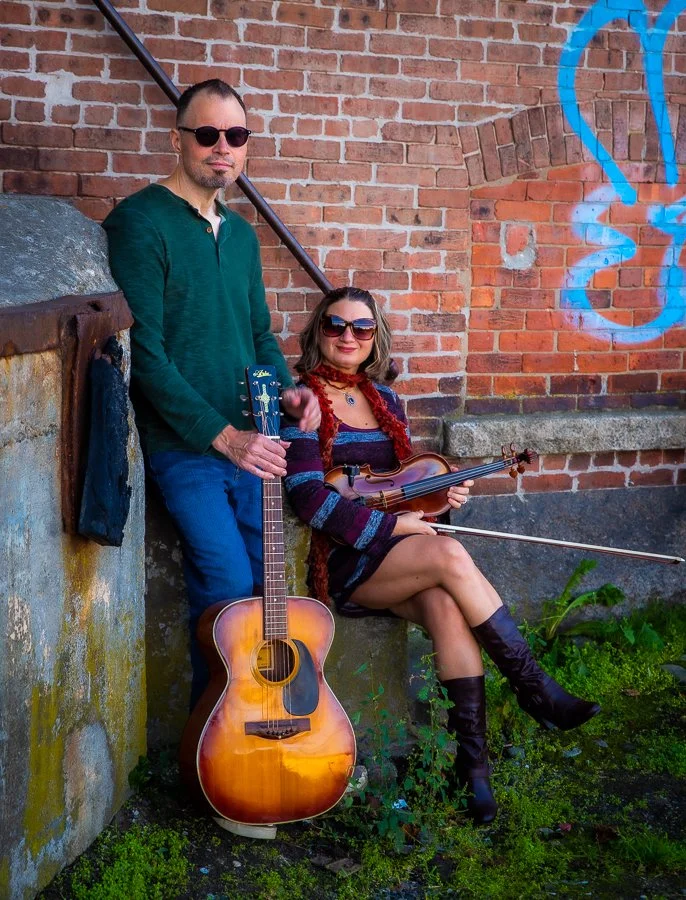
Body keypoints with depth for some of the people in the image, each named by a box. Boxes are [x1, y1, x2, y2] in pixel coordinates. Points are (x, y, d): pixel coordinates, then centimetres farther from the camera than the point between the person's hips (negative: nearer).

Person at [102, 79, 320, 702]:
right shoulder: (139, 223, -10)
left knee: (264, 582, 8)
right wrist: (221, 434, -23)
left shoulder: (241, 233, 14)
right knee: (228, 587, -12)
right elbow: (143, 353, -17)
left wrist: (287, 389, -1)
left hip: (246, 441, 7)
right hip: (181, 445, -7)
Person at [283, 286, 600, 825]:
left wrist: (440, 496, 1)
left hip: (397, 557, 5)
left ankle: (472, 757, -26)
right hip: (335, 562, -5)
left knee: (445, 603, -29)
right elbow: (311, 501, -15)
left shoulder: (385, 400, 16)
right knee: (451, 557, -30)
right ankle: (536, 690, -18)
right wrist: (395, 526, -17)